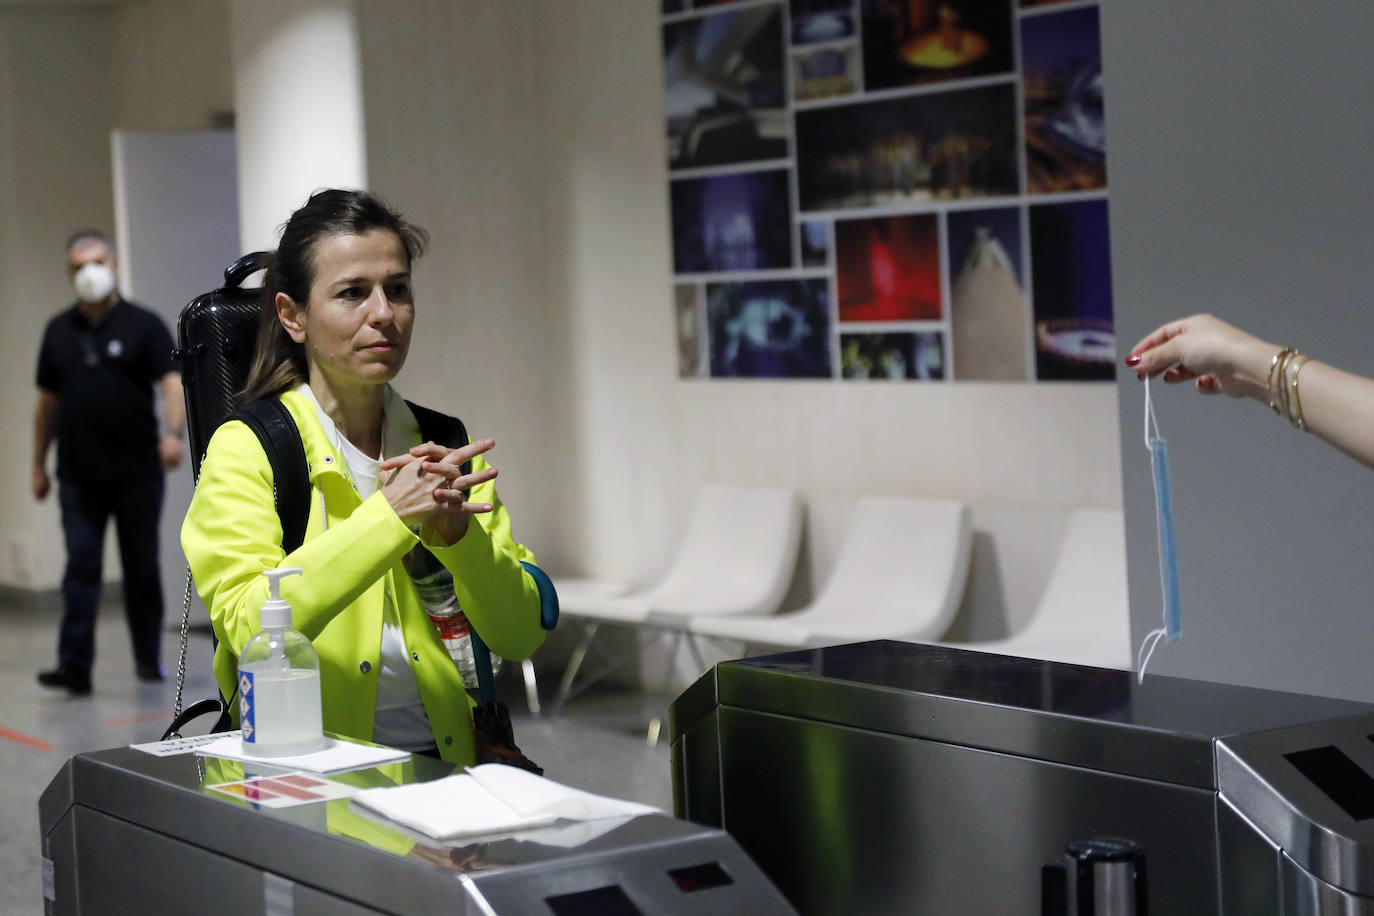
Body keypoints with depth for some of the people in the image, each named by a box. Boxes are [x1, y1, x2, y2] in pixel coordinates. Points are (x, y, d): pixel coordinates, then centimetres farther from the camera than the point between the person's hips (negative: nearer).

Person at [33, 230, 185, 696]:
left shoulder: (143, 324, -1)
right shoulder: (59, 331, 11)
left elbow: (172, 381, -12)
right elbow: (47, 400, 16)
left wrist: (173, 433, -29)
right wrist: (38, 465, 14)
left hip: (137, 471, -2)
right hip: (79, 477, 2)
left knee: (142, 568, 6)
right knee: (81, 568, -4)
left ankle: (149, 660, 18)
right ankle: (74, 666, -8)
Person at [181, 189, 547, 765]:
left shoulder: (446, 446, 14)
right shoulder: (244, 450, 0)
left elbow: (521, 636, 8)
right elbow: (250, 631, -16)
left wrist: (456, 531, -10)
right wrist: (390, 517, -20)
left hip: (450, 762, 3)